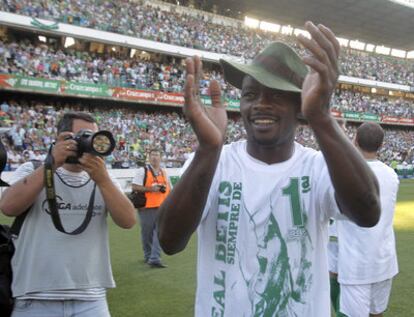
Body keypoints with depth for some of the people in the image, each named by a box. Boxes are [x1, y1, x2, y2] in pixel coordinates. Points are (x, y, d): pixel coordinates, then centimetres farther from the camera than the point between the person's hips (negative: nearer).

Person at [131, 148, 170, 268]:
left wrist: (164, 188, 0)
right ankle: (148, 256, 28)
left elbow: (169, 187, 23)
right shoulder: (142, 171, -3)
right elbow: (134, 187, -11)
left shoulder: (164, 172, 13)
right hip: (146, 208, -3)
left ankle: (155, 259, -5)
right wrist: (151, 189, -18)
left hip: (162, 208, 4)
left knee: (160, 233, -6)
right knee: (147, 233, 8)